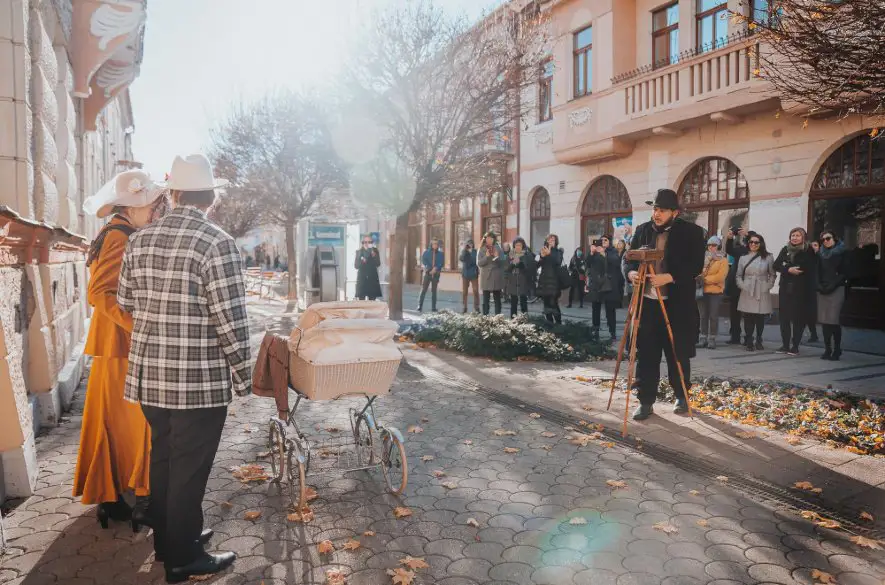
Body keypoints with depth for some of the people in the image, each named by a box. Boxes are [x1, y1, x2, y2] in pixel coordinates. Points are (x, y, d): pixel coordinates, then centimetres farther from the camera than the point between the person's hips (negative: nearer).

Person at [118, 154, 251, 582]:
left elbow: (126, 303, 12)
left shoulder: (139, 240, 4)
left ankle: (166, 539, 39)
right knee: (189, 470, 7)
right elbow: (231, 320, -17)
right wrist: (243, 377, -7)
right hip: (199, 381, -6)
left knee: (162, 459, 22)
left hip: (148, 375, 7)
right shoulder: (218, 243, -16)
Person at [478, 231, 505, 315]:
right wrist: (486, 257, -17)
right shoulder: (481, 250, 3)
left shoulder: (498, 249, 5)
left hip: (497, 278, 1)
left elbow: (504, 261, 0)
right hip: (486, 278, -1)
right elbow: (479, 263, -4)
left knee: (497, 299, 6)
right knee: (486, 299, 1)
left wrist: (497, 257, -18)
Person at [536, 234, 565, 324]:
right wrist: (541, 256, -14)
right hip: (544, 280, 4)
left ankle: (558, 323, -7)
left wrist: (549, 254, -30)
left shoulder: (558, 252, 2)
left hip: (554, 281, -4)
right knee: (547, 304, 4)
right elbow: (537, 264, 4)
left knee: (553, 304, -13)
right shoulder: (543, 250, 13)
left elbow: (558, 261, -18)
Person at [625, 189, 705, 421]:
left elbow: (696, 266, -12)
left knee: (677, 354, 8)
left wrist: (668, 277, -25)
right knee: (646, 355, 4)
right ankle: (646, 402, 13)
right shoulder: (643, 230, 8)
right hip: (647, 303, 3)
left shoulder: (691, 232, -3)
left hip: (676, 304, -3)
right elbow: (630, 258, 10)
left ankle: (682, 397, 29)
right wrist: (631, 272, -13)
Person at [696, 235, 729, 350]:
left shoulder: (723, 260, 0)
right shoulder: (703, 258, 12)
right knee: (703, 316, 6)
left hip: (715, 292, -3)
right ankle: (703, 338, 11)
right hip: (702, 291, 3)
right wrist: (699, 278, -15)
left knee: (713, 316, 0)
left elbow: (720, 277, -12)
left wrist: (705, 279, -15)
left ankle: (712, 339, 5)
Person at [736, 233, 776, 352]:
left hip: (762, 293, 0)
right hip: (747, 293, 0)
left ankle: (758, 341, 18)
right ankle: (749, 342, 5)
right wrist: (742, 285, -2)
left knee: (760, 319, 3)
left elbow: (772, 274, 10)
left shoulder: (767, 257, 5)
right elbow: (738, 275, 13)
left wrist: (768, 286, -2)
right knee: (748, 319, -3)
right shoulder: (743, 258, 9)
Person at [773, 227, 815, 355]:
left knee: (798, 317, -2)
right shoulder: (785, 250, 10)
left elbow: (810, 269, -11)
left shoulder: (808, 252, -2)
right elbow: (776, 266, 2)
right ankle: (785, 344, 13)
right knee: (783, 316, 4)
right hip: (785, 287, 4)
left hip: (801, 289, -4)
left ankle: (795, 346, 6)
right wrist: (788, 270, -13)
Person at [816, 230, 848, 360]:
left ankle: (837, 350, -2)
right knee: (824, 320, 1)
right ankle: (827, 349, 7)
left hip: (836, 290, -4)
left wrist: (832, 286, -11)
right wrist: (820, 285, -1)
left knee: (833, 320, -11)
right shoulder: (820, 254, 14)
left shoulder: (841, 253, 2)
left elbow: (844, 273, -3)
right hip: (822, 290, 4)